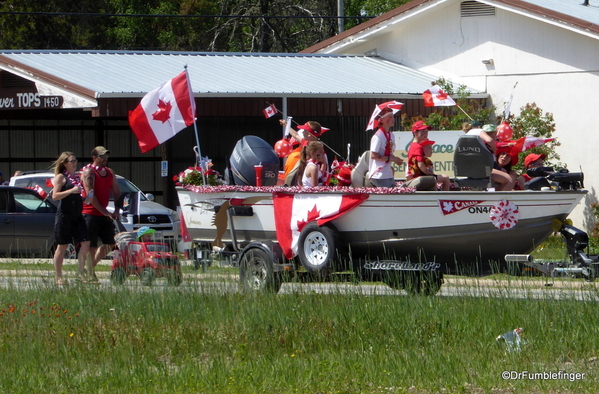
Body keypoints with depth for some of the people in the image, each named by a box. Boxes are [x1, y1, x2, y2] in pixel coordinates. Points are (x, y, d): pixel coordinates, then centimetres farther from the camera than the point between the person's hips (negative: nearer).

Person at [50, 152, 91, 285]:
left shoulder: (77, 177, 15)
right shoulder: (61, 177, -5)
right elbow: (55, 196, -15)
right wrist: (71, 191, -24)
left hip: (77, 215, 6)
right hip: (64, 216, -6)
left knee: (85, 243, -5)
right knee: (62, 246, 0)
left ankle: (82, 272, 2)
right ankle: (58, 277, 6)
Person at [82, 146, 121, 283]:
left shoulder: (110, 173, 14)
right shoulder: (89, 172, -8)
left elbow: (116, 193, 16)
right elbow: (90, 195, -16)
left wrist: (116, 211, 0)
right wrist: (105, 212, -18)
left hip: (104, 215, 8)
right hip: (90, 214, -8)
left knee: (110, 243, 8)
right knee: (91, 246, -7)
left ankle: (91, 265, 22)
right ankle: (90, 274, -3)